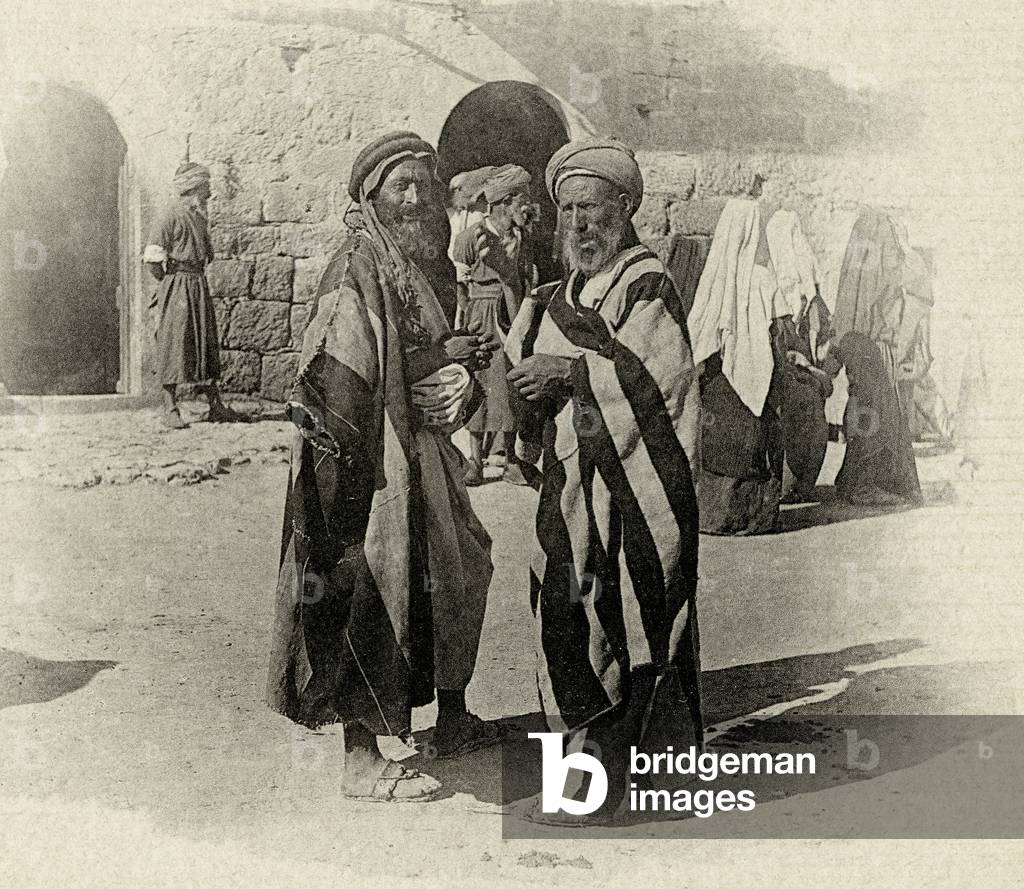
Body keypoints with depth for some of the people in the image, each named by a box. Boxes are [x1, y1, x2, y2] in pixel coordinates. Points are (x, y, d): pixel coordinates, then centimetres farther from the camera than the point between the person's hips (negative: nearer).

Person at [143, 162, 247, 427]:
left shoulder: (199, 216, 14)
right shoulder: (169, 216, -10)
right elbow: (152, 259, -11)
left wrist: (196, 280, 13)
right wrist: (171, 283, -3)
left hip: (199, 284, 8)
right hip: (176, 287, -8)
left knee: (206, 343, 8)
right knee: (175, 345, -5)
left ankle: (216, 407, 13)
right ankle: (170, 409, -1)